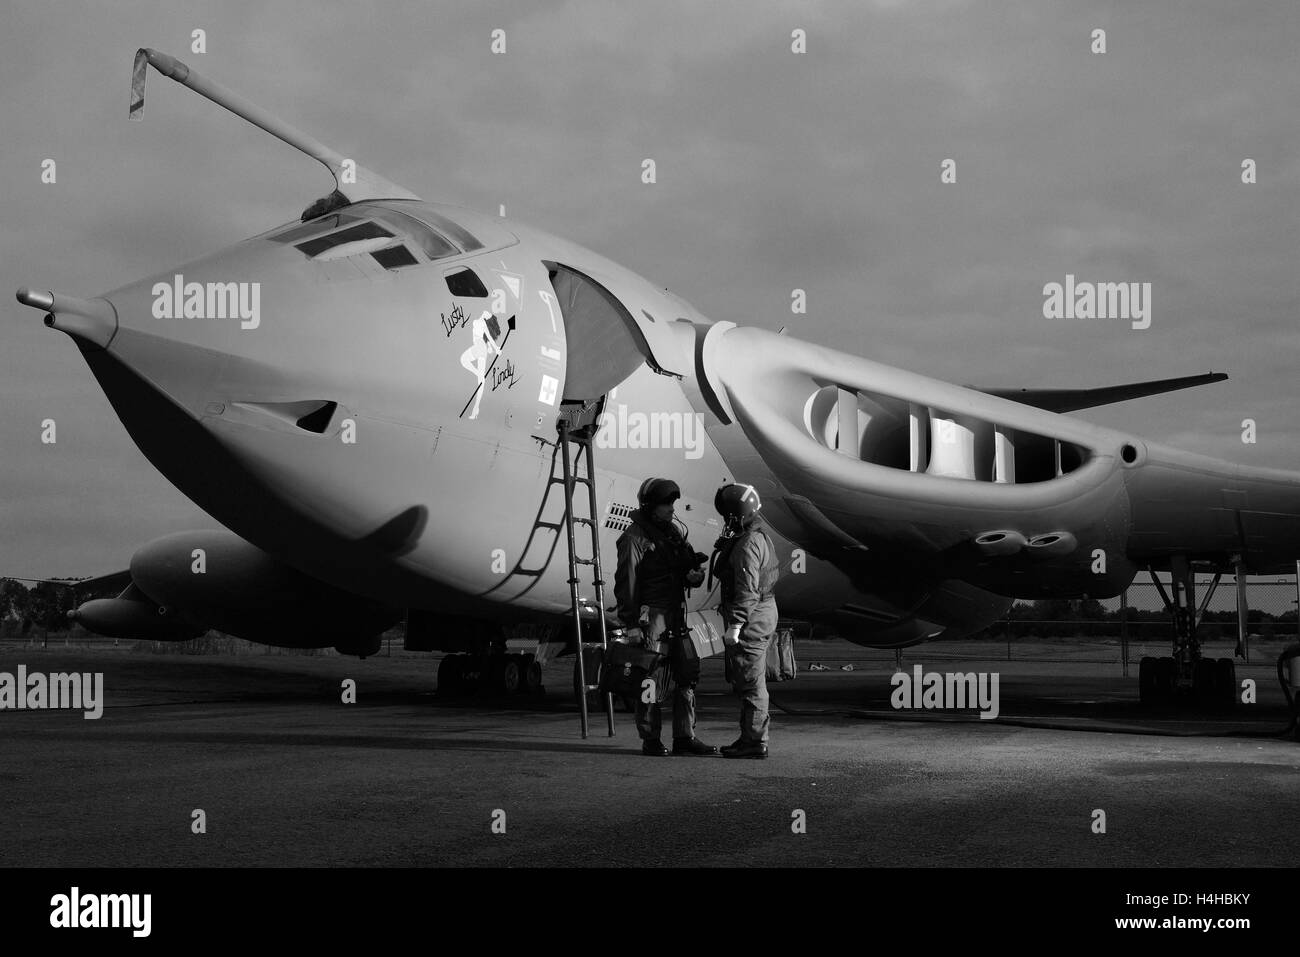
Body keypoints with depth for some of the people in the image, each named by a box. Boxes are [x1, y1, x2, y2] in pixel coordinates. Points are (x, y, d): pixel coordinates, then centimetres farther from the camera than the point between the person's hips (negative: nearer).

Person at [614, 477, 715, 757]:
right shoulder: (634, 538, -9)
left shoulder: (672, 532, 14)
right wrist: (631, 624, -16)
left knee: (687, 675, 7)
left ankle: (684, 737, 13)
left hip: (676, 616, 8)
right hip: (650, 615, -8)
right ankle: (650, 741, 5)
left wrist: (695, 574, -5)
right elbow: (626, 584, -12)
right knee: (651, 678, -3)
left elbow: (690, 566, 20)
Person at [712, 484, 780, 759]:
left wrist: (734, 625, -23)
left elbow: (747, 590, -24)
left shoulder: (748, 544, -20)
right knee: (751, 681, 16)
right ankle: (751, 738, 22)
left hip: (751, 618, -11)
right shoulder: (759, 535, 12)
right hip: (763, 611, 11)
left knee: (750, 682, -5)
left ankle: (754, 741, -1)